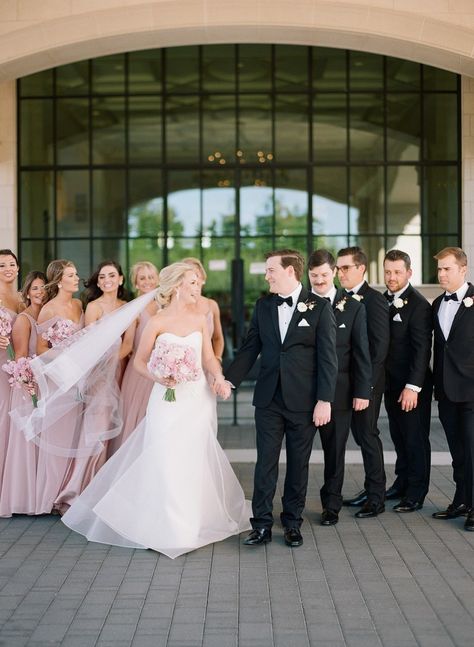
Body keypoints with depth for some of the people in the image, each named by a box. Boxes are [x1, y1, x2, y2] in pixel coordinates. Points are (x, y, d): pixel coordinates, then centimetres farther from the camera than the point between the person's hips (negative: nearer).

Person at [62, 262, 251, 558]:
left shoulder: (200, 320, 5)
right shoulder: (157, 322, -6)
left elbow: (209, 358, 9)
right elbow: (140, 361, 0)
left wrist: (219, 378, -9)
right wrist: (157, 377, -18)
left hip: (198, 399, 4)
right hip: (168, 399, -3)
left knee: (196, 460, 10)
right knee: (165, 462, -4)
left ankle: (196, 520, 26)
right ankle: (167, 529, 9)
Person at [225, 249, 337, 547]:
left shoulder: (319, 307, -4)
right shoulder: (263, 306, 7)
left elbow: (328, 357, -6)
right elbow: (249, 349, 8)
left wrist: (325, 400, -11)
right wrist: (228, 381, -3)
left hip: (303, 400, -3)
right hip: (269, 399, 3)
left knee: (298, 464, 9)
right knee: (265, 462, 3)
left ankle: (293, 523, 21)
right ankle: (262, 525, 9)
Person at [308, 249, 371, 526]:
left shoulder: (353, 307, 1)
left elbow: (362, 353, 1)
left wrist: (362, 391, -4)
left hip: (339, 392, 0)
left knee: (335, 451, 11)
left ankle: (331, 505, 25)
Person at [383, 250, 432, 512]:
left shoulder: (418, 304, -15)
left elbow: (422, 349, -18)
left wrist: (412, 387, -21)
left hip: (412, 385, -7)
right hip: (391, 383, 7)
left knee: (416, 438, 3)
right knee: (399, 436, 15)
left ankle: (416, 493, 13)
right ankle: (402, 483, 28)